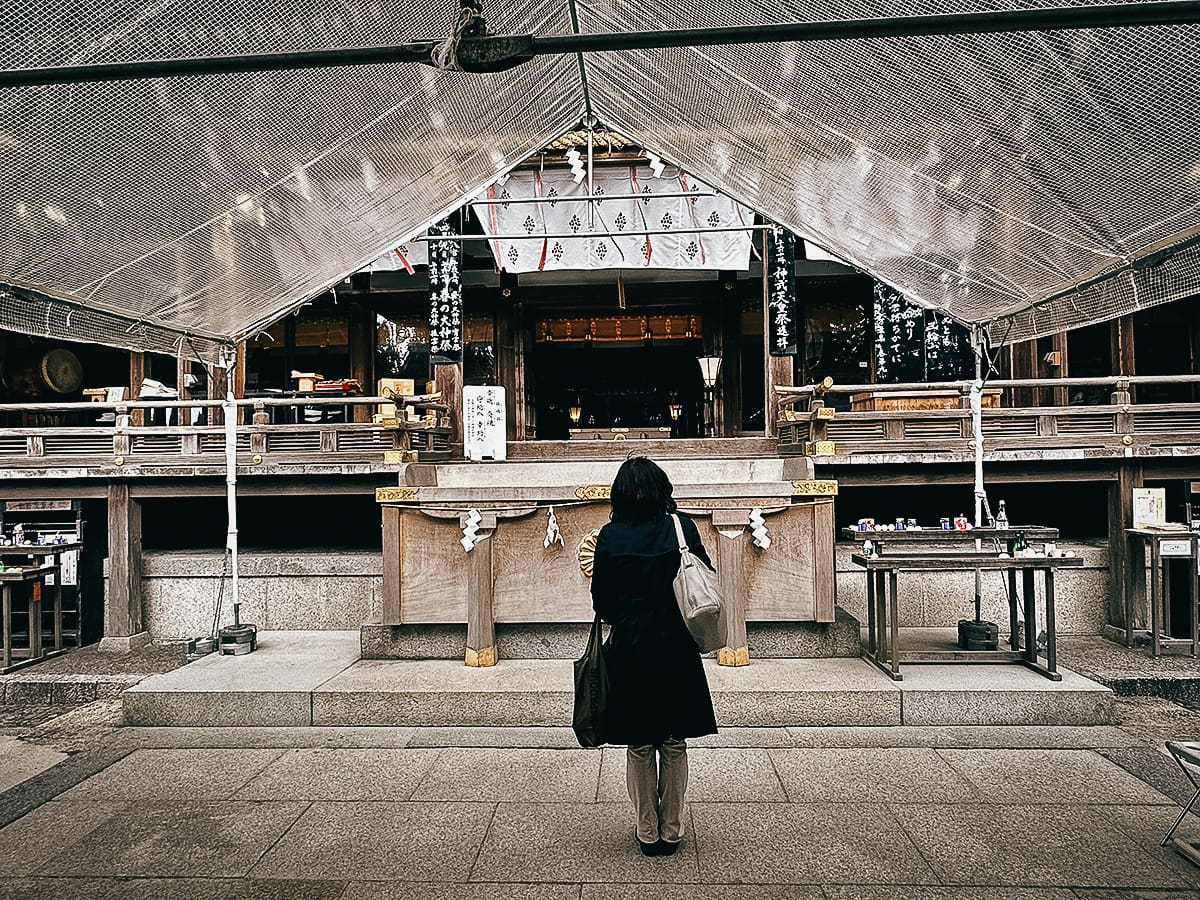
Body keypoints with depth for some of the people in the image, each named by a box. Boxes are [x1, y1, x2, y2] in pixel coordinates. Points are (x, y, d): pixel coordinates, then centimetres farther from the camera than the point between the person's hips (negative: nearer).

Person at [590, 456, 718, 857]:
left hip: (628, 650, 0)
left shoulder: (610, 536, -7)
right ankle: (671, 831, 25)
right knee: (674, 746, 15)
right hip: (676, 649, 0)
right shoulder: (682, 528, -8)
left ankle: (648, 832, 24)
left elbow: (601, 601, -1)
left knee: (639, 748, 14)